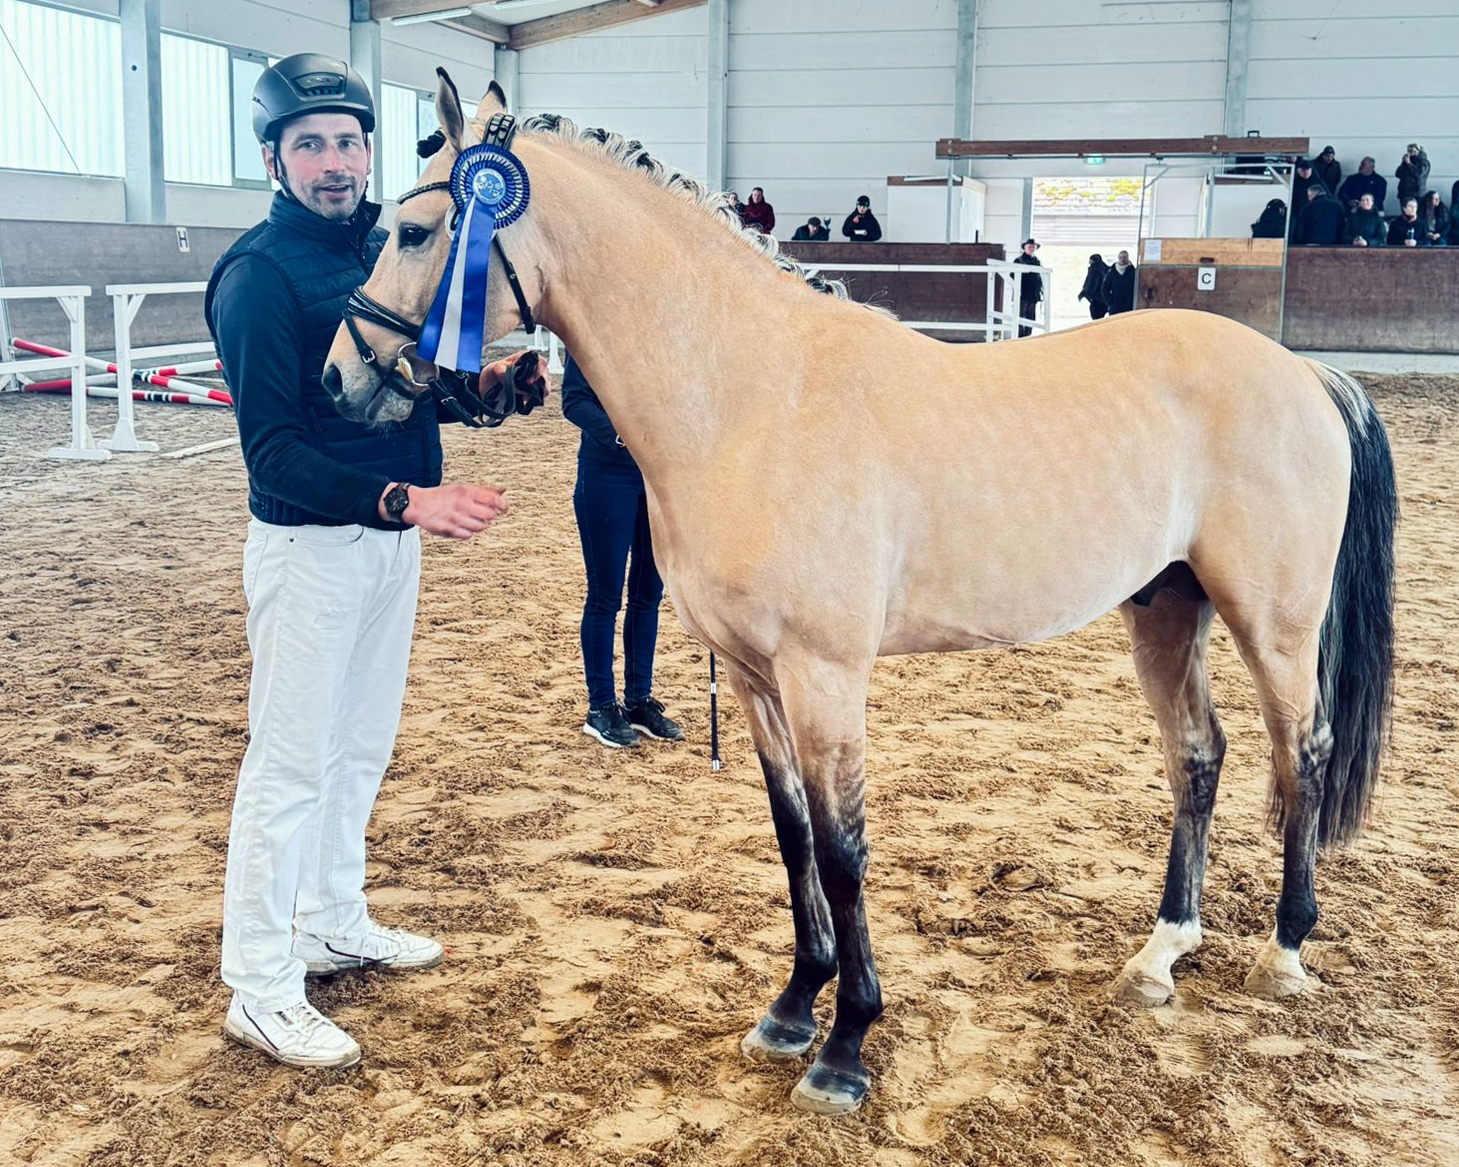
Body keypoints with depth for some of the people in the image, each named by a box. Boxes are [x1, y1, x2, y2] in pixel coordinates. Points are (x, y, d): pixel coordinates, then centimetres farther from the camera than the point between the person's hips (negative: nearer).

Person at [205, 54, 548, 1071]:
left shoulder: (389, 250, 7)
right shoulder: (258, 275, -15)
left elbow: (420, 384, 14)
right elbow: (275, 451, -23)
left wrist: (487, 379, -8)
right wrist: (404, 501, -36)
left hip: (394, 534, 8)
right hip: (311, 542, -8)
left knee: (362, 748, 18)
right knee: (293, 761, -1)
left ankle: (333, 922, 35)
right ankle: (260, 991, 10)